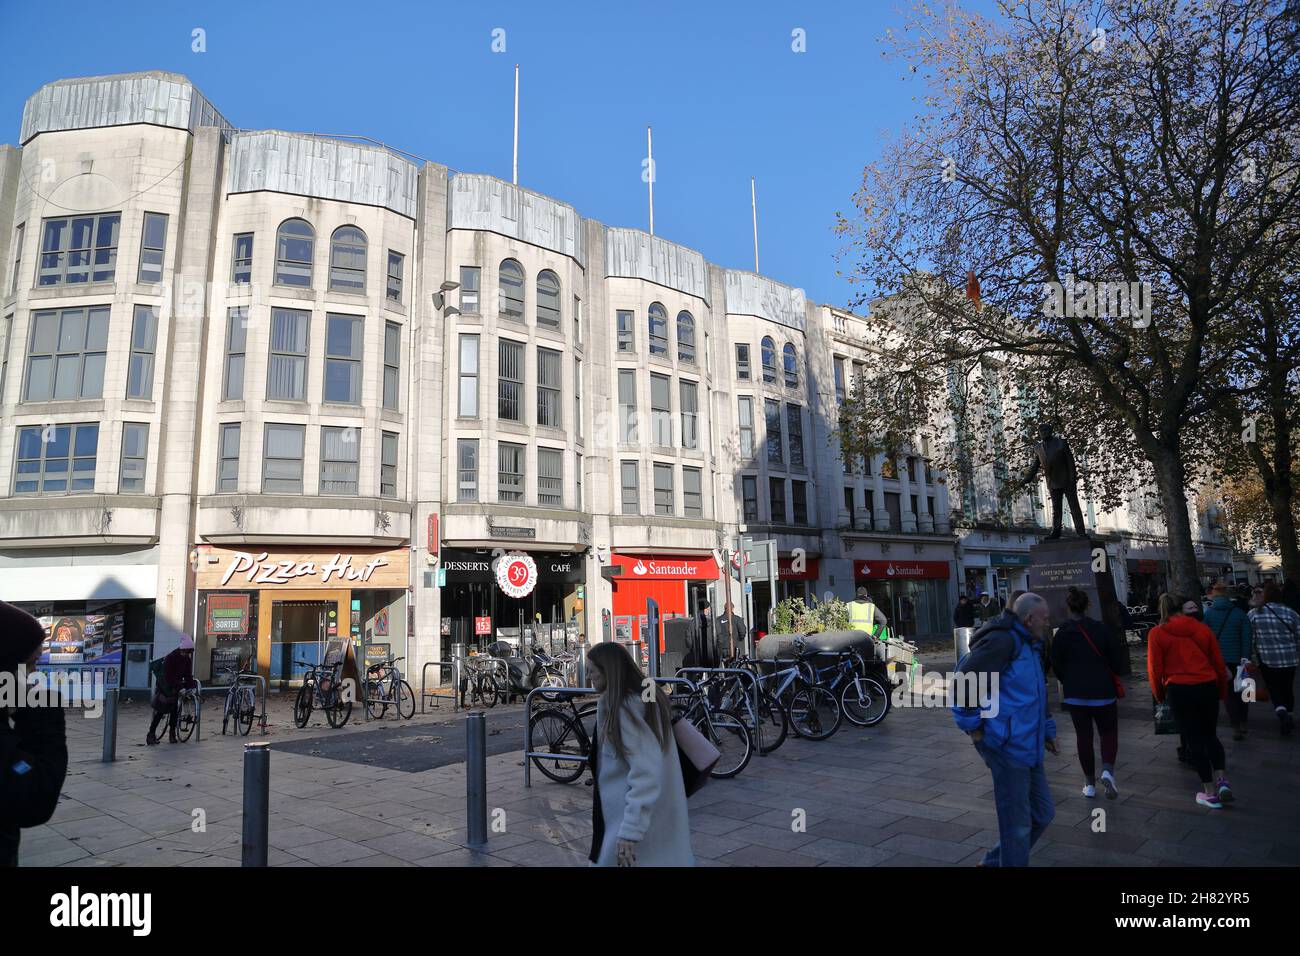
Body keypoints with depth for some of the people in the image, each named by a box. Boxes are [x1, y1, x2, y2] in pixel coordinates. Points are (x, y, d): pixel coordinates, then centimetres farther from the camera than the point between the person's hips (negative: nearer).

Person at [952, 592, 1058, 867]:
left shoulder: (1027, 645, 17)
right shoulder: (1003, 640, -16)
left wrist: (1047, 731, 23)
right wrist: (972, 725, -17)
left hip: (1026, 746, 10)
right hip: (1007, 745, -10)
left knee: (1042, 813, 18)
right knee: (1017, 824, -1)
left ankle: (994, 862, 30)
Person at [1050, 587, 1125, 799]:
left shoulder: (1061, 633, -7)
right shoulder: (1101, 629, -7)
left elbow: (1056, 666, -1)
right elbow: (1118, 661, -3)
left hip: (1074, 694, 0)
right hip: (1103, 692, 0)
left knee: (1083, 736, 10)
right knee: (1109, 732, 14)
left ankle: (1090, 783, 14)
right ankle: (1107, 770, -10)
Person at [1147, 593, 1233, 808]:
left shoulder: (1156, 634, -4)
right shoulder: (1202, 629, 4)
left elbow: (1155, 669, -3)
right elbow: (1219, 664, 7)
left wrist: (1159, 696, 13)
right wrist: (1222, 692, 21)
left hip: (1179, 691, -3)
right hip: (1208, 687, 3)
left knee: (1194, 740, 8)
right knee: (1210, 735, 21)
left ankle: (1210, 793, 13)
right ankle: (1222, 779, 5)